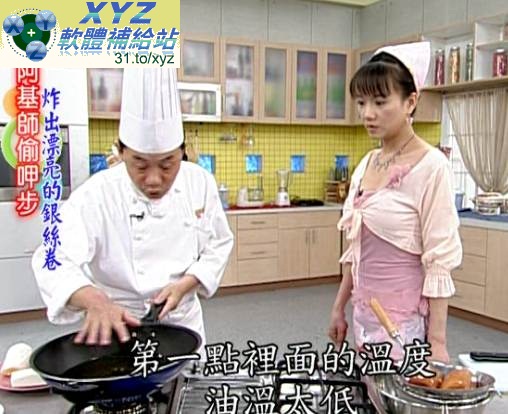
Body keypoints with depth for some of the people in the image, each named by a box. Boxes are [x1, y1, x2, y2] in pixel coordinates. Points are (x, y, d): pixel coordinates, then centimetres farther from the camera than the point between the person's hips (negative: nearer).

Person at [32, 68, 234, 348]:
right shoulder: (95, 195, -21)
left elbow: (218, 246, -1)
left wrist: (184, 285, -19)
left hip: (184, 320, 4)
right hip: (119, 325, -3)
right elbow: (55, 261, -30)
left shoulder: (201, 183, -10)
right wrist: (94, 301, -50)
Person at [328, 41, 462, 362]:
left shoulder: (430, 167, -15)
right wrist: (340, 307, 14)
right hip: (365, 312, 7)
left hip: (406, 317, -6)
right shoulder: (367, 164, 6)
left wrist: (436, 342, -16)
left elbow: (440, 263, -16)